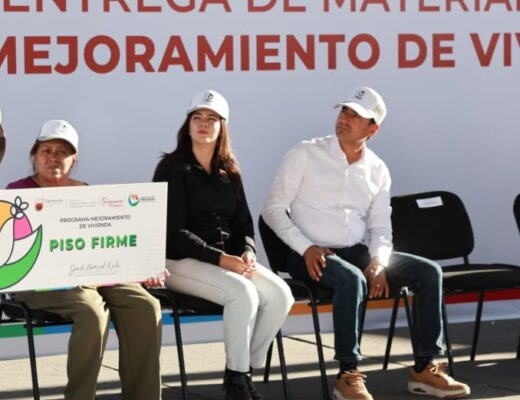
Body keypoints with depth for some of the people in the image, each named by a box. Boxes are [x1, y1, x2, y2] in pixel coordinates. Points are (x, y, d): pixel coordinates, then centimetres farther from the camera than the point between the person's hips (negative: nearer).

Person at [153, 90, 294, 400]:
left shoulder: (230, 171, 15)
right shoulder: (173, 168, -5)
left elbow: (244, 222, 13)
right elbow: (174, 231, -13)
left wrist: (247, 253, -11)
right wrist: (220, 259, -22)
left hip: (230, 258, 6)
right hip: (182, 261, -6)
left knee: (280, 294, -19)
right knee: (243, 293, -32)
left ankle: (247, 370, -5)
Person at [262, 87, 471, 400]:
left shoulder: (378, 170, 11)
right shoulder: (305, 155, -2)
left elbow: (381, 227, 10)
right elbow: (274, 208, -4)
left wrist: (378, 262, -11)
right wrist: (306, 248, -17)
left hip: (358, 253, 5)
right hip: (314, 256, -5)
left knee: (429, 272, -11)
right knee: (352, 279, -38)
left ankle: (424, 368, -6)